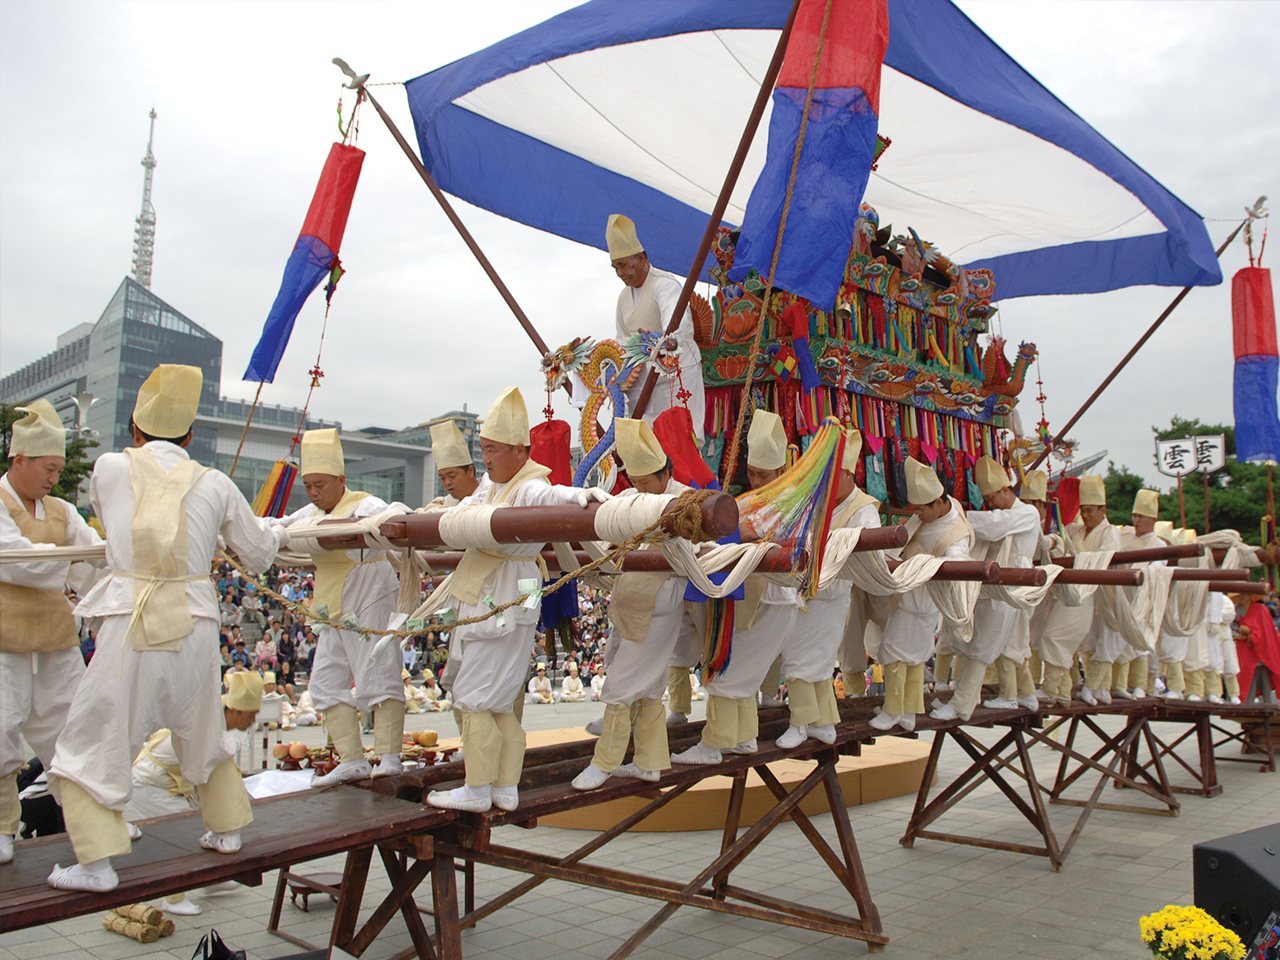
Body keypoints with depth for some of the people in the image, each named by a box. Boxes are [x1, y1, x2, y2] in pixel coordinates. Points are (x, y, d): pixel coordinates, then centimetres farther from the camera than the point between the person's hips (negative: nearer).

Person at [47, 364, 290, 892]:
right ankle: (226, 828, 36)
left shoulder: (110, 468, 3)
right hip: (194, 625, 3)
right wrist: (276, 532, 37)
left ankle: (97, 862, 5)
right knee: (202, 732, 23)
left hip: (131, 625, -3)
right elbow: (257, 554, 15)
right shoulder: (215, 485, 6)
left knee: (91, 744, 10)